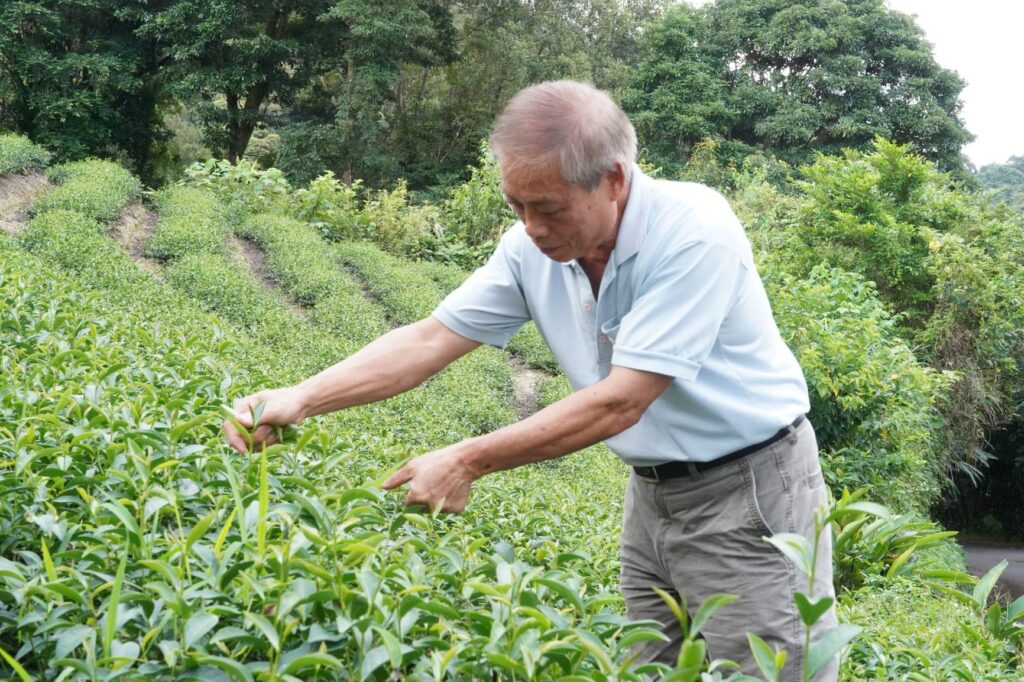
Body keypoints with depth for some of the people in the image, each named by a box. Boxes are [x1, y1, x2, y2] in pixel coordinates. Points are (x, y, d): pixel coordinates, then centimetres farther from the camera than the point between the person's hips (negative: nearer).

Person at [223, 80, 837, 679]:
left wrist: (469, 462, -26)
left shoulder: (694, 232, -26)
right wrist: (301, 399, -16)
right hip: (653, 491, 6)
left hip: (750, 491, -6)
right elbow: (427, 341, -4)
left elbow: (619, 403, -28)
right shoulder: (532, 248, -6)